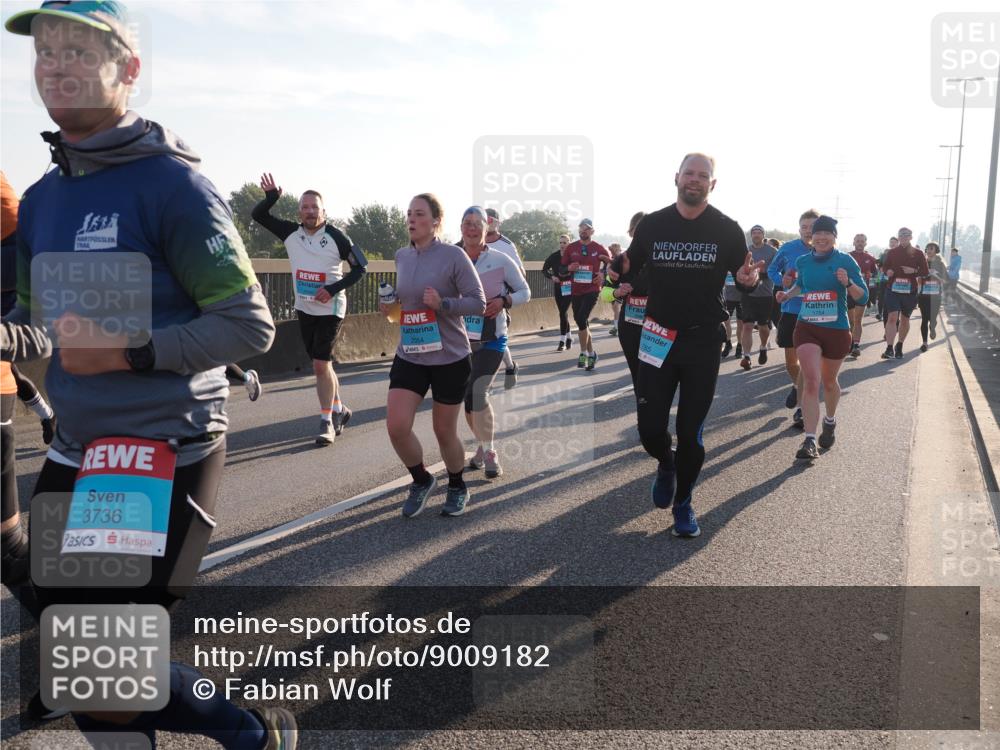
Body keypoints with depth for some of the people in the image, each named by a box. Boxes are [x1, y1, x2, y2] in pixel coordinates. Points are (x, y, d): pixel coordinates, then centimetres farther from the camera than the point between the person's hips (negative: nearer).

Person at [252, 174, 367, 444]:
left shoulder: (336, 237, -13)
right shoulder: (291, 232, -1)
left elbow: (360, 267, -8)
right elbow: (258, 215, 1)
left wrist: (333, 289, -18)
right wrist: (271, 196, -18)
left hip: (329, 309, -5)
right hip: (304, 308, 5)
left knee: (321, 364, -11)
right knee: (321, 365, 13)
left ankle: (327, 422, 0)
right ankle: (339, 410, 31)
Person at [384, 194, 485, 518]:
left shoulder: (454, 255, -11)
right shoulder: (401, 256, 6)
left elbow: (478, 302, -12)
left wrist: (443, 303, -27)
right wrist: (390, 306, 3)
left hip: (450, 357, -4)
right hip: (409, 356, 4)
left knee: (444, 432, 7)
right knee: (396, 427, -9)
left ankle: (457, 487, 36)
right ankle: (421, 480, 20)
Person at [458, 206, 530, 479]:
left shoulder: (500, 260, -6)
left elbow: (525, 292, 1)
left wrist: (504, 301, -17)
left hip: (491, 339, -3)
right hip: (461, 339, 3)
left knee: (477, 393, -17)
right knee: (467, 397, 9)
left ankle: (489, 452, -1)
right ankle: (482, 445, 32)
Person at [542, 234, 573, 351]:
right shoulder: (554, 256, 1)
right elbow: (544, 270, 8)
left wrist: (571, 272, -19)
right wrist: (551, 277, -9)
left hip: (569, 288, -4)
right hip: (557, 288, 4)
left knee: (563, 313, -13)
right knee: (563, 313, 12)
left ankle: (562, 341, -9)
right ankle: (569, 337, 29)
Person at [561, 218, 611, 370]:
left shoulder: (599, 248, -3)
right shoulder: (571, 248, 4)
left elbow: (611, 264, 9)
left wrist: (603, 275, -8)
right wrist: (569, 268, -13)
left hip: (592, 290, -4)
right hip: (576, 291, 4)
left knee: (582, 319, -19)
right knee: (581, 321, 11)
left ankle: (584, 353, -4)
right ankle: (591, 353, 25)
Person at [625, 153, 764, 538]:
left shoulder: (727, 230, 0)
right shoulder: (652, 225, 2)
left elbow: (743, 276, 6)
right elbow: (631, 270, 8)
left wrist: (748, 279, -19)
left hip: (703, 341, -1)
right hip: (658, 339, 1)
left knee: (690, 433, 5)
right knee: (650, 428, -1)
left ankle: (683, 503, 26)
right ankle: (666, 464, 36)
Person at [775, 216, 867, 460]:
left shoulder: (845, 261, -5)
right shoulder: (802, 261, 5)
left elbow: (863, 298, -5)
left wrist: (848, 283, -23)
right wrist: (788, 294, 7)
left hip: (837, 330, -1)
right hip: (806, 327, 1)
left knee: (829, 381, 16)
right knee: (811, 381, -13)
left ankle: (830, 421, 45)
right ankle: (810, 440, -16)